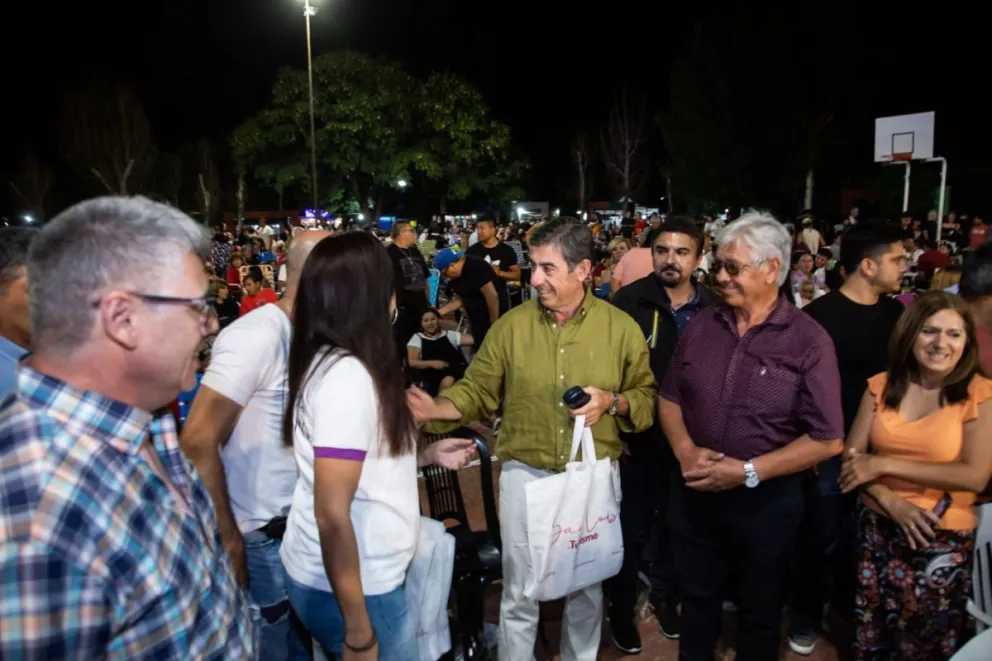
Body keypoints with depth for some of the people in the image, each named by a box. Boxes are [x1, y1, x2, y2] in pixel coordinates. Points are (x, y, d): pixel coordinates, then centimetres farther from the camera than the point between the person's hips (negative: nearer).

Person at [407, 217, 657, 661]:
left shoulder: (622, 327, -5)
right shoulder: (511, 325, -4)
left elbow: (647, 398, 1)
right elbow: (476, 391, -2)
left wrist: (612, 401, -18)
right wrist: (434, 408, -19)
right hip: (525, 473, 0)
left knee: (587, 589, 20)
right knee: (519, 594, 12)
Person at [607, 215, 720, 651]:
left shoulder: (713, 309, -5)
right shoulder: (629, 300, -13)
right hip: (637, 437, -3)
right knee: (632, 527, 12)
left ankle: (665, 595, 44)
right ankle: (621, 606, 33)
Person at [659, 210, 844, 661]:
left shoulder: (808, 341, -13)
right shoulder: (702, 325, -1)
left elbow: (827, 440, -14)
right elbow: (670, 396, 6)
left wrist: (749, 471, -20)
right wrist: (685, 450, -12)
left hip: (766, 500, -3)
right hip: (695, 493, 3)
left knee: (760, 613, 20)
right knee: (697, 600, 22)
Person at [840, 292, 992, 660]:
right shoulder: (882, 385, 1)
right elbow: (853, 457, -1)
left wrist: (885, 465, -17)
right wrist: (890, 501, -18)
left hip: (942, 540, -3)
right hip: (877, 528, 3)